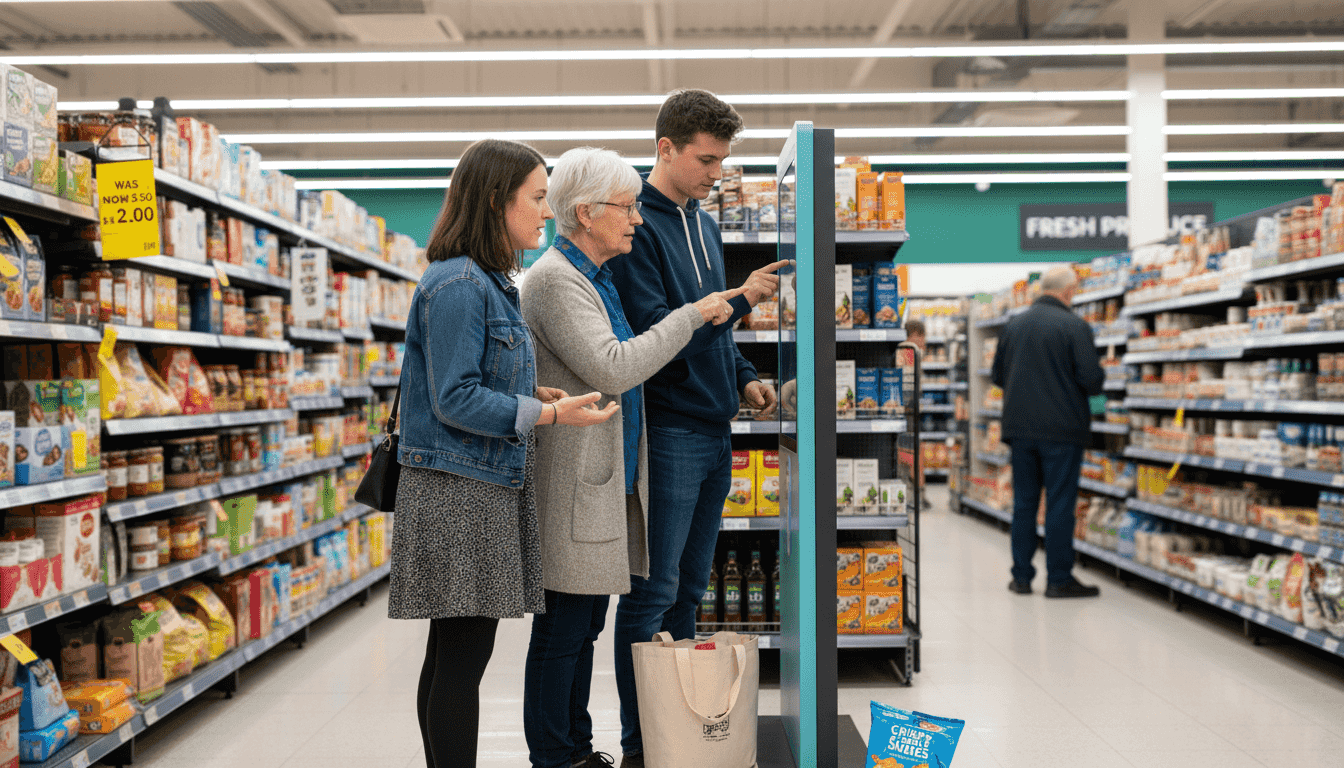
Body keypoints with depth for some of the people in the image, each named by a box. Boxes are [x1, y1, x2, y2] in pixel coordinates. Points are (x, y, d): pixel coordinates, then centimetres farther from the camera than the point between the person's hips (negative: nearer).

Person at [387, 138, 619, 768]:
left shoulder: (489, 283, 16)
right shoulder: (457, 285, -15)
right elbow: (454, 400, -19)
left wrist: (533, 394, 8)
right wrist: (549, 414, -20)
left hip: (485, 488, 10)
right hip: (458, 490, -10)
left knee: (454, 655, 15)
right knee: (463, 654, -3)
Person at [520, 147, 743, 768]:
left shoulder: (598, 276, 16)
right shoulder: (554, 279, -15)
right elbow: (611, 369, -24)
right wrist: (691, 315, -18)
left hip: (610, 482, 10)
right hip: (575, 486, -10)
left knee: (586, 626, 16)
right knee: (561, 630, 0)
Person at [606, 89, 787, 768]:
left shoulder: (702, 222, 16)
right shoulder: (636, 225, -12)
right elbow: (654, 334, -19)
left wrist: (743, 376, 10)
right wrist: (738, 299, -19)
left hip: (713, 429, 9)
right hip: (667, 428, -8)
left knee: (689, 588, 14)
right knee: (653, 591, -2)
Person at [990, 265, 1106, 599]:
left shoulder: (1015, 324, 7)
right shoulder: (1074, 326, -10)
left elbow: (997, 375, 13)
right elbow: (1091, 379, -14)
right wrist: (1099, 378, 9)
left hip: (1020, 427, 5)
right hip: (1062, 429, -5)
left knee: (1024, 502, 10)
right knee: (1060, 504, 1)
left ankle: (1021, 576, 15)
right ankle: (1059, 579, 5)